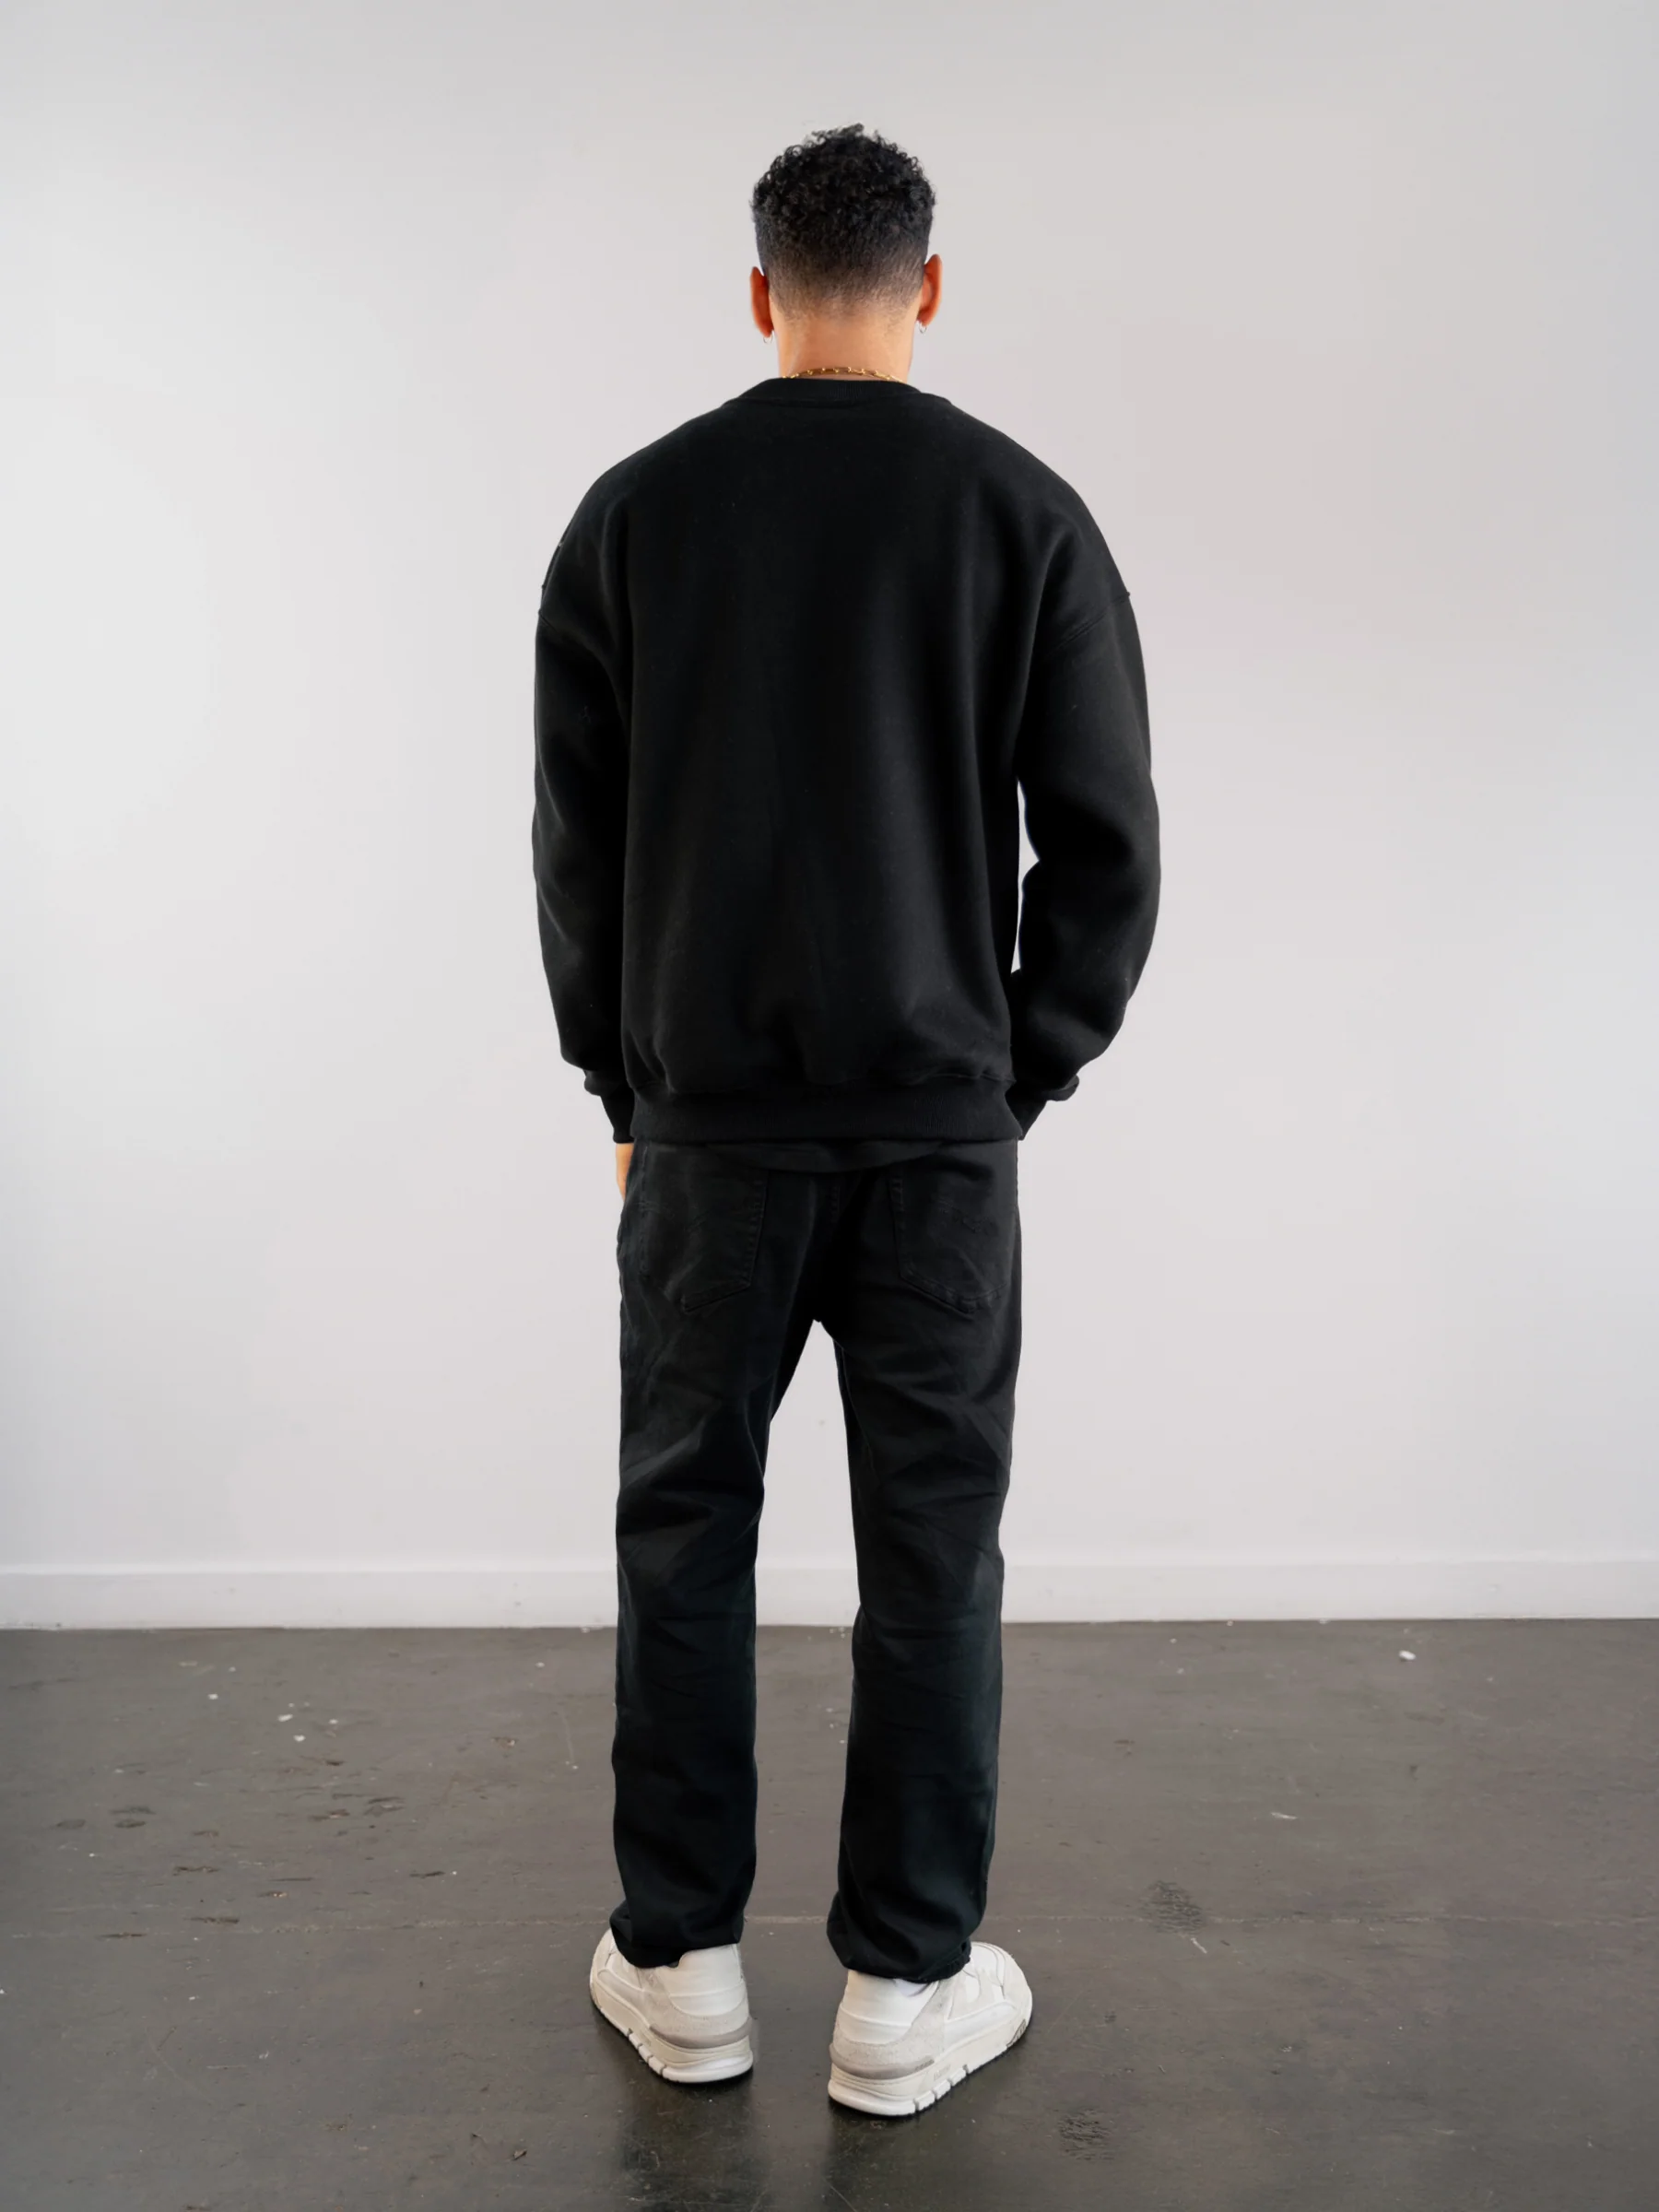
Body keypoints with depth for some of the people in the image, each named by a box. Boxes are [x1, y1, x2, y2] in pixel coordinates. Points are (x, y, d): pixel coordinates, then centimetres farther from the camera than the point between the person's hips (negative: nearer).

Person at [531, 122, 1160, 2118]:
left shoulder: (633, 510, 2)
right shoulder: (1028, 513, 0)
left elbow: (575, 837, 2)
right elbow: (1105, 843, -3)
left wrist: (620, 1082, 12)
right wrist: (1028, 1073, 8)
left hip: (708, 1126, 1)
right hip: (941, 1129, 0)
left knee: (684, 1538, 14)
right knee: (931, 1556, 9)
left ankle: (678, 1966, 25)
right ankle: (907, 1991, 21)